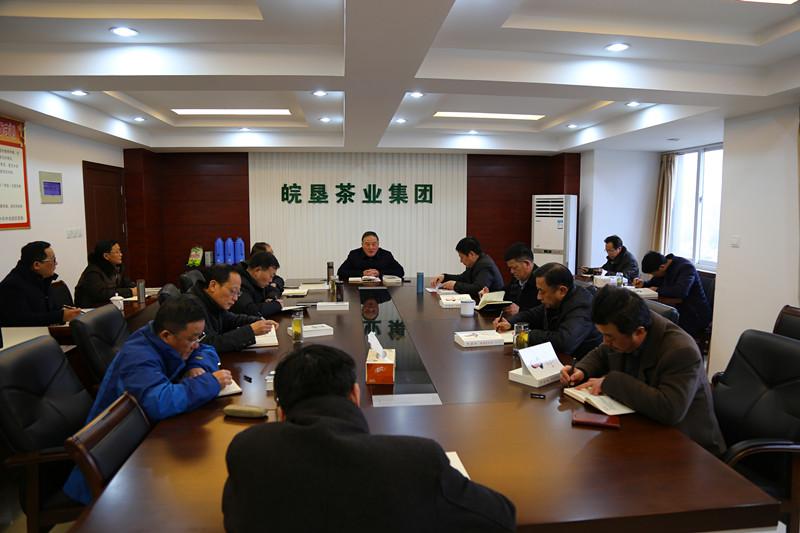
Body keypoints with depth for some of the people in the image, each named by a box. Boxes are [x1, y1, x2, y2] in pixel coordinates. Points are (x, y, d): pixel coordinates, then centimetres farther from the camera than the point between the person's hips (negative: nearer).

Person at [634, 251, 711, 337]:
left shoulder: (686, 267, -18)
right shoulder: (668, 266, 5)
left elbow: (681, 291, -35)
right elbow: (654, 283, 21)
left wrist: (658, 290, -22)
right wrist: (643, 284, -1)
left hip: (695, 315, -8)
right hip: (679, 309, 8)